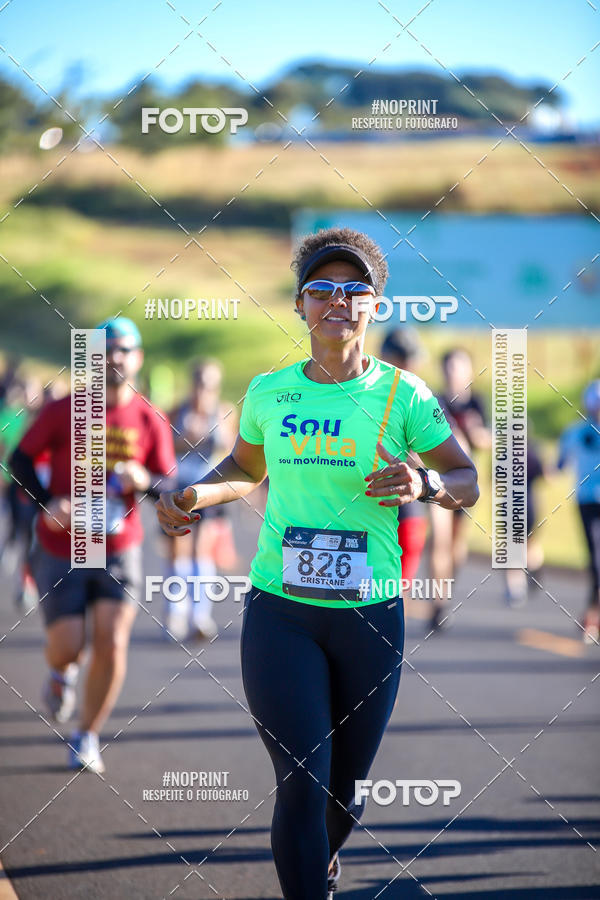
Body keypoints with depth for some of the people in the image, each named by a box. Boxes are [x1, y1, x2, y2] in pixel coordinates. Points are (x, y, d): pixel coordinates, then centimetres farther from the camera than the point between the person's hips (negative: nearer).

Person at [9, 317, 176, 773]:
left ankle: (87, 736, 9)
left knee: (112, 645, -10)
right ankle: (62, 673, 34)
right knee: (68, 647, -6)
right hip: (60, 551, -1)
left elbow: (169, 487, 4)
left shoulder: (151, 422, 0)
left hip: (120, 551, 1)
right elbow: (21, 459, 2)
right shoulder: (63, 412, -4)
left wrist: (144, 480, -20)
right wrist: (48, 502, -15)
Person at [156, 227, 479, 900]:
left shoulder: (401, 393, -2)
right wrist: (195, 495, 3)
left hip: (371, 616, 0)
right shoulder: (268, 391, 4)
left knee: (343, 789, 12)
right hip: (280, 612, 0)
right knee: (301, 785, -13)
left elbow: (468, 482, 3)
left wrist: (423, 484, -19)